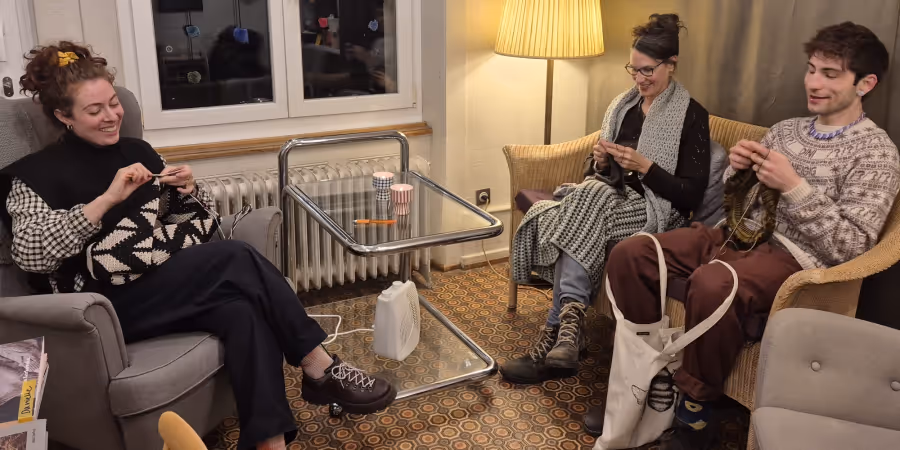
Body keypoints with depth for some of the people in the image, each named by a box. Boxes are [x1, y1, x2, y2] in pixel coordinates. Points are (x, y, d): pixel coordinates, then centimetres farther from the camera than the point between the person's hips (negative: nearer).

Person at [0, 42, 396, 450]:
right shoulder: (37, 174, 1)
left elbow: (195, 223, 19)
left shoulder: (137, 152, 15)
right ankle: (321, 369, -20)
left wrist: (188, 190, -4)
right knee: (235, 258, -26)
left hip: (171, 286, 5)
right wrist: (107, 199, -22)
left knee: (241, 309, -30)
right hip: (111, 307, -5)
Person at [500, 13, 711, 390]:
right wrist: (600, 161, -5)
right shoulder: (622, 105, 15)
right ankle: (569, 328, -34)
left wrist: (644, 166, -19)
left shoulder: (692, 116, -3)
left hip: (657, 210, -5)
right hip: (611, 197, 6)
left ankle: (556, 333, -36)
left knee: (590, 202, -34)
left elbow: (692, 195, -8)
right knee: (589, 193, -31)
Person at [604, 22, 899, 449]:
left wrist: (794, 187, -19)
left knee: (711, 283, -39)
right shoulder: (785, 129, 18)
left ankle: (695, 411, -19)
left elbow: (850, 247, -12)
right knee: (628, 254, -15)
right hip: (738, 237, 7)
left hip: (794, 257, -7)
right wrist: (737, 170, 0)